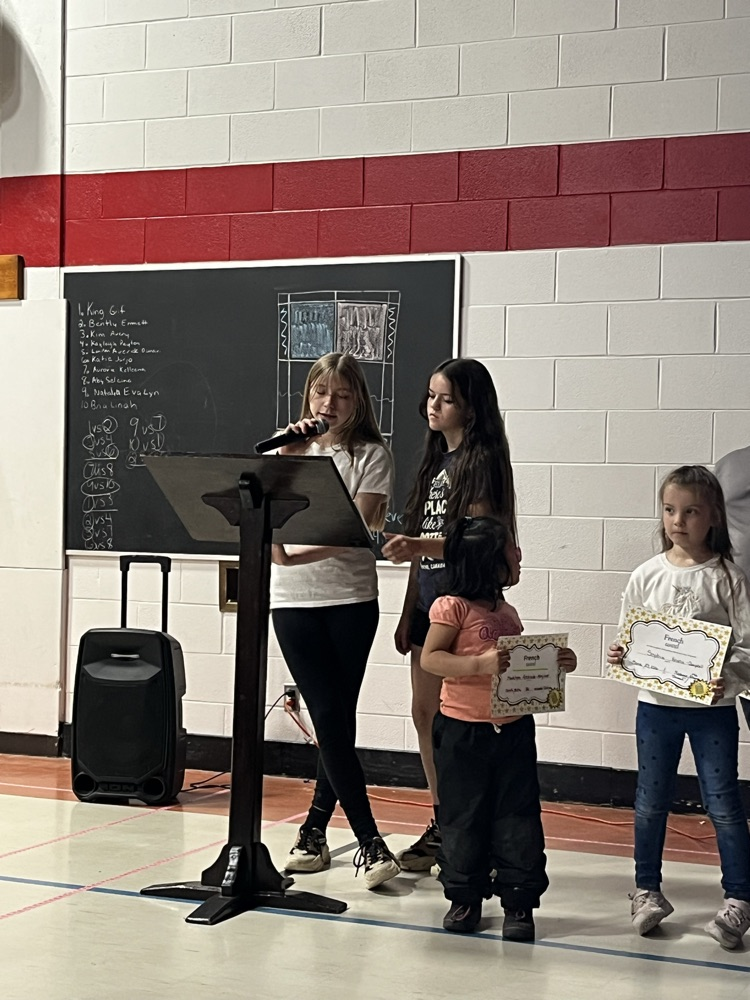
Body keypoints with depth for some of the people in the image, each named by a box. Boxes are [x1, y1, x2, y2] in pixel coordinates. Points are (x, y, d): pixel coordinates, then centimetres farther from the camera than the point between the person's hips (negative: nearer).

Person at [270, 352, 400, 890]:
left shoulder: (372, 455, 1)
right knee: (330, 718, -4)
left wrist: (302, 553, -24)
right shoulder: (288, 449, 12)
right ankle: (369, 840, 0)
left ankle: (316, 826, 17)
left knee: (338, 719, 2)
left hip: (351, 599, -2)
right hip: (293, 601, 2)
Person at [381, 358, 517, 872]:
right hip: (430, 602, 9)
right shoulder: (438, 459, 16)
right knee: (425, 716, 11)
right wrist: (408, 613, 18)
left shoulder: (481, 459, -9)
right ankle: (441, 826, 22)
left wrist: (417, 546, -34)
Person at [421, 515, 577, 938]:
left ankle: (519, 902, 12)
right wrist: (480, 664, -28)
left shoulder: (508, 612, 11)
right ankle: (465, 897, 22)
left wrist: (557, 663, 1)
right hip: (463, 731, -5)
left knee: (518, 819, 4)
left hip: (514, 729, 5)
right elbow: (430, 658, -17)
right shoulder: (453, 607, -9)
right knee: (464, 818, 7)